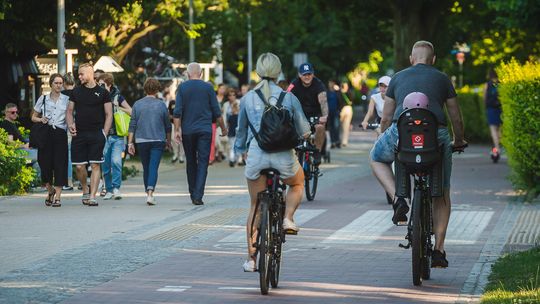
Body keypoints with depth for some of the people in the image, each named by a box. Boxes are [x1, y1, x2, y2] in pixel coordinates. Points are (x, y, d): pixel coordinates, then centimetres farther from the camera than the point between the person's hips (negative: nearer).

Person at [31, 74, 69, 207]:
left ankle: (57, 196, -3)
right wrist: (41, 119, -4)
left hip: (60, 134, -1)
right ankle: (50, 190, 23)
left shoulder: (67, 100, 7)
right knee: (45, 164, -3)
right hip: (46, 134, 1)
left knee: (59, 164, -6)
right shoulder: (43, 99, 10)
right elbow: (33, 117, 16)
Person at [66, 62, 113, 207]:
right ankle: (85, 191, 22)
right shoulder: (76, 91, 12)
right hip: (79, 134, 3)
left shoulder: (103, 92, 4)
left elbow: (109, 114, 5)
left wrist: (104, 133, -6)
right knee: (79, 166, 0)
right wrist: (70, 125, -2)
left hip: (96, 134, -3)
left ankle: (92, 196, -5)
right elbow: (70, 111, 17)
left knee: (95, 165, -6)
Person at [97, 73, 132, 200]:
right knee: (105, 164, 4)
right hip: (103, 136, 2)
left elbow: (131, 112, 6)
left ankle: (116, 188, -11)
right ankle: (108, 190, 14)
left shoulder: (117, 96, 2)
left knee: (116, 161, -16)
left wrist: (118, 108, -5)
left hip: (117, 136, -2)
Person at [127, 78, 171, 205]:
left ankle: (148, 193, 23)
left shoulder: (137, 104, 3)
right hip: (158, 141, -2)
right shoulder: (161, 105, 0)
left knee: (146, 168, 15)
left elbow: (132, 125, 1)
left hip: (141, 141, 2)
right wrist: (168, 141, 20)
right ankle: (150, 193, -23)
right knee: (153, 167, -7)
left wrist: (130, 143, 3)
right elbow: (167, 125, 7)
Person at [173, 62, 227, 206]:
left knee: (190, 162, 14)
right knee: (203, 162, -3)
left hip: (187, 131, 1)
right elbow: (216, 111, 3)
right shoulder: (208, 87, 1)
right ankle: (198, 195, -15)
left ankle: (193, 193, 20)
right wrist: (223, 128, 15)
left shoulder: (182, 88, 1)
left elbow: (177, 111, -5)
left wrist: (177, 130, -4)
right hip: (205, 130, -1)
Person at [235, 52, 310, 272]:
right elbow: (304, 131, 7)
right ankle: (288, 219, 7)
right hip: (283, 155, -1)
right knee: (297, 183, 32)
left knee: (255, 207, 14)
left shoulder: (247, 99, 5)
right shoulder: (288, 98, 2)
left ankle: (251, 258, 12)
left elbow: (241, 131, 18)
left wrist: (239, 148, 37)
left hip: (256, 155, 1)